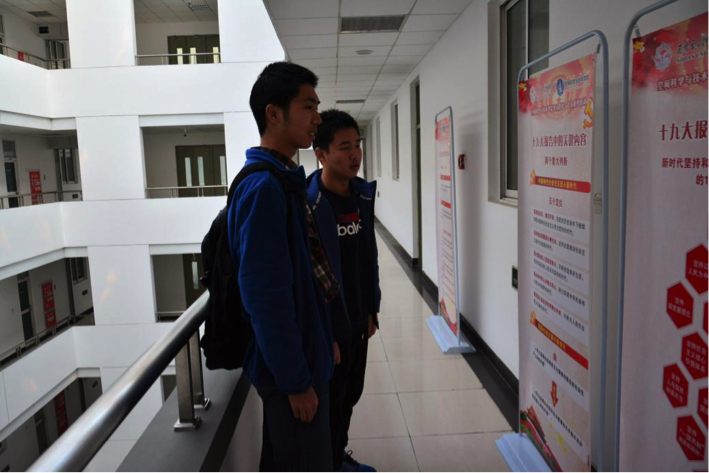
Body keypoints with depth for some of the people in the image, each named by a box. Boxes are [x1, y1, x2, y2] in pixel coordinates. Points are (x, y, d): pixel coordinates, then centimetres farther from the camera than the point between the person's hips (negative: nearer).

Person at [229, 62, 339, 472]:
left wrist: (324, 339, 16)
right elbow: (265, 297, -25)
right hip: (290, 367, -9)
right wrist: (296, 380, -19)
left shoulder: (288, 180, 7)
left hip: (306, 353, 9)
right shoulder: (263, 186, -22)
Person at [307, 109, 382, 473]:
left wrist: (371, 309, 12)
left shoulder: (363, 195, 3)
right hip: (327, 326, -7)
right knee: (329, 403, 12)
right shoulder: (306, 203, -21)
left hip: (358, 320, 7)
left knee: (349, 396, 22)